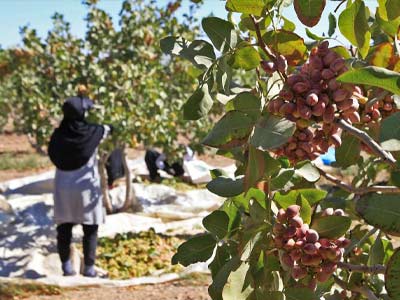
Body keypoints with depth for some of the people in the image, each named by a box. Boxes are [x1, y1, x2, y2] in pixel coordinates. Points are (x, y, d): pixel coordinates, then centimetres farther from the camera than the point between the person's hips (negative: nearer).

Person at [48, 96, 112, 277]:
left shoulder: (58, 135, -5)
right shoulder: (92, 132, -10)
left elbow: (53, 155, 10)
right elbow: (110, 128, 9)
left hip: (63, 187, 3)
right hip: (85, 187, -2)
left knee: (64, 228, 11)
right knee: (90, 229, 7)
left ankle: (66, 266, 13)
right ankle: (89, 267, 9)